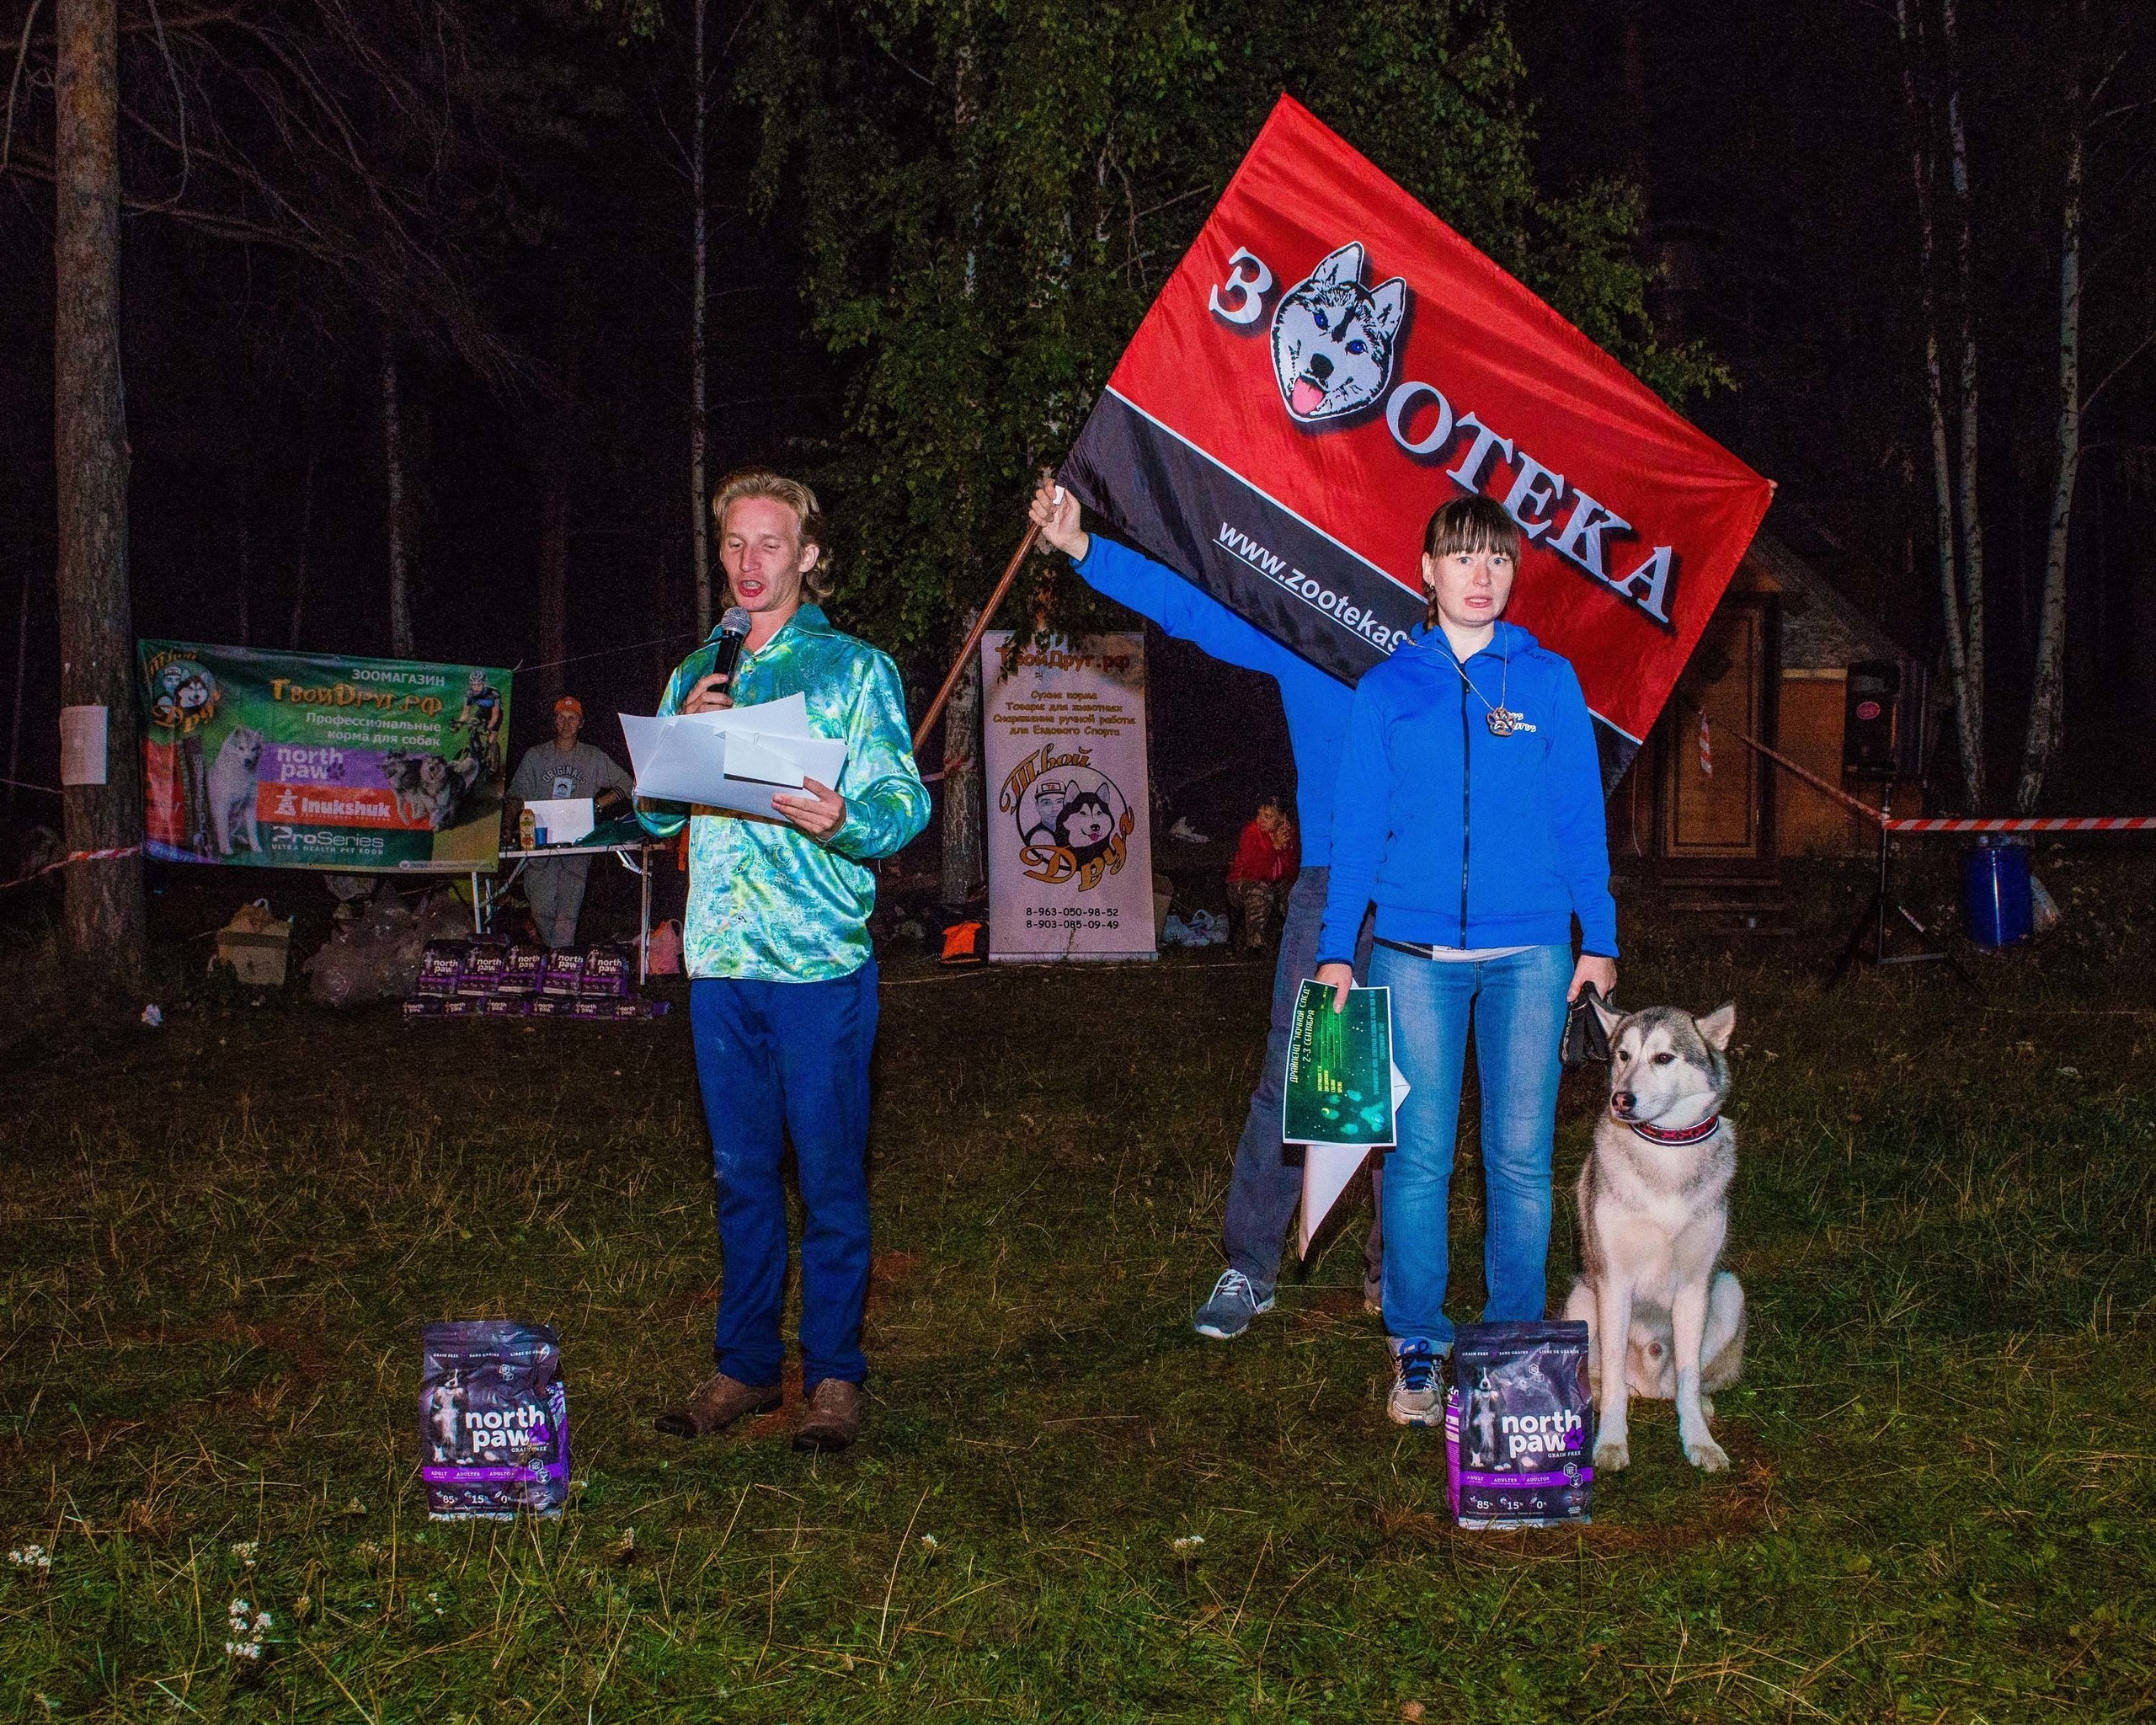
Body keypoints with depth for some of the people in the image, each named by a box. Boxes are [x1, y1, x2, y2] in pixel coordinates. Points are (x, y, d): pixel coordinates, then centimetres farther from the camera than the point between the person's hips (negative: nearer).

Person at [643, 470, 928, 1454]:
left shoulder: (855, 670, 3)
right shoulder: (696, 677, 17)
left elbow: (904, 803, -4)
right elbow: (655, 816, 15)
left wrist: (845, 821, -26)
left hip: (822, 958, -4)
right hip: (720, 956, 4)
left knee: (831, 1172, -2)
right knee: (742, 1170, 10)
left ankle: (833, 1375, 7)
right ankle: (744, 1366, 19)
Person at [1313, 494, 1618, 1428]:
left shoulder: (1549, 680, 7)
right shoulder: (1389, 687, 7)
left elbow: (1581, 818, 9)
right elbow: (1357, 825, 7)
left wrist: (1599, 939, 5)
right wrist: (1334, 948, 3)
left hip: (1531, 949, 0)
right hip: (1417, 951, 0)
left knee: (1520, 1155, 2)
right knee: (1418, 1155, 0)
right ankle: (1417, 1347, 10)